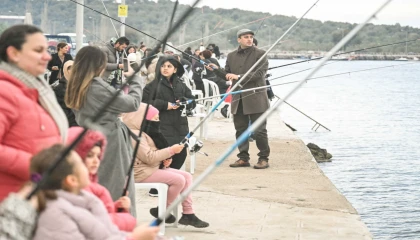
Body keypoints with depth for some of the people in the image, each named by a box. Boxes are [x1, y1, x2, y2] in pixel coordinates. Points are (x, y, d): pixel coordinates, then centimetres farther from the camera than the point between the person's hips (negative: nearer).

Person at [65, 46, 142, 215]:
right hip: (110, 144, -8)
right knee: (118, 191, 0)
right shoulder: (98, 86, -18)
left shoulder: (75, 88, 6)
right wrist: (134, 78, 2)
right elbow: (133, 103, -9)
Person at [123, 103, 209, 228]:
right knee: (178, 180, -22)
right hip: (142, 172, -11)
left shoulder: (147, 132, 16)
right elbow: (149, 157, -25)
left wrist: (165, 159, 5)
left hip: (155, 167, 11)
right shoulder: (135, 135, -18)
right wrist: (171, 150, -20)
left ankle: (188, 214, -2)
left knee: (187, 176, 1)